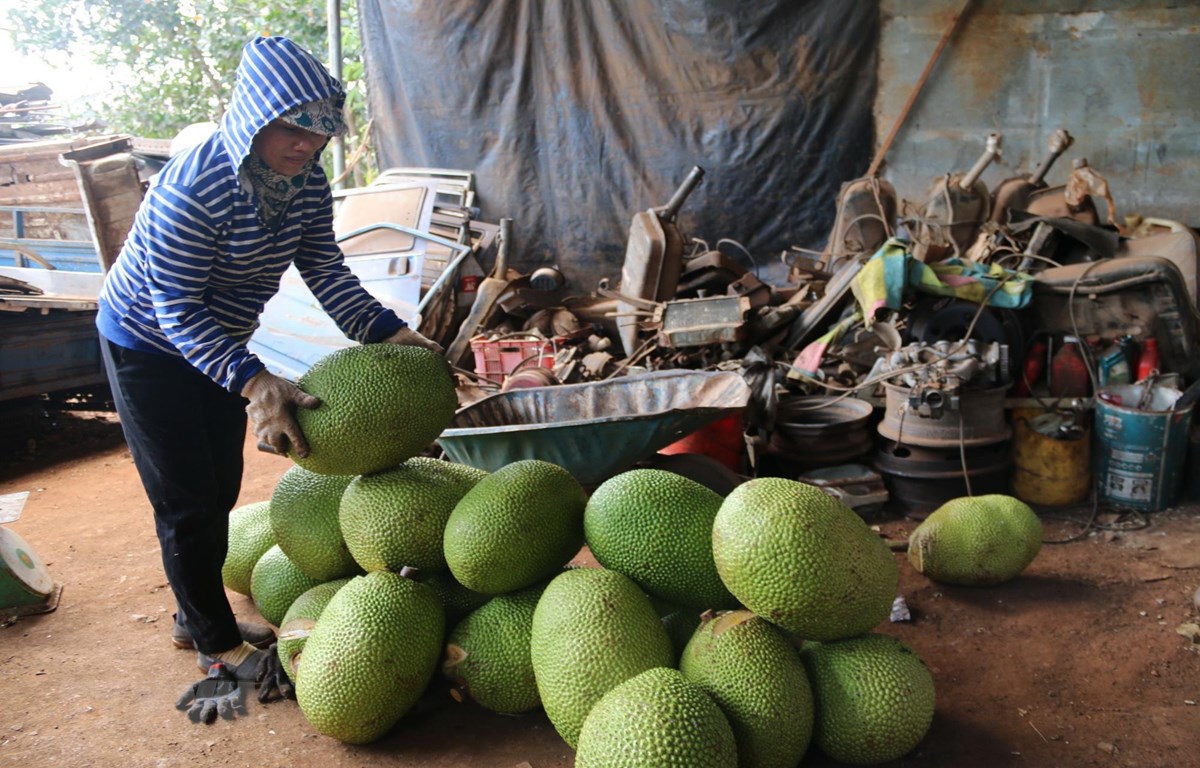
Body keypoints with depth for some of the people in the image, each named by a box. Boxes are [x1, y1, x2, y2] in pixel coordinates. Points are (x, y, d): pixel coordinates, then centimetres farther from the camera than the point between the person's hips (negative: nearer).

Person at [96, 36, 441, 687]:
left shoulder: (308, 184, -12)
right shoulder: (192, 188, -34)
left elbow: (327, 273, -10)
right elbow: (177, 313, -34)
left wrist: (392, 333, -24)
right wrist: (255, 383, -46)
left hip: (217, 341, 8)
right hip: (146, 346, -7)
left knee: (221, 490, 17)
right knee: (186, 500, 1)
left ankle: (197, 618, 36)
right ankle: (216, 643, 17)